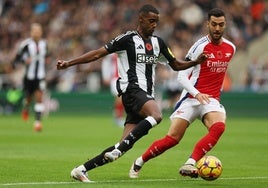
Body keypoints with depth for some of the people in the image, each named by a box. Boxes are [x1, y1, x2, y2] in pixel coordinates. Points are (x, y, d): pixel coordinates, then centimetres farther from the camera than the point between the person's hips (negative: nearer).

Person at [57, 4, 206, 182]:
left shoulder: (158, 42, 17)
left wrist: (195, 62, 9)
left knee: (125, 145, -3)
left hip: (147, 95, 7)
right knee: (156, 115, -36)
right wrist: (69, 63, -8)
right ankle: (119, 149, -34)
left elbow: (176, 65, 27)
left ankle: (82, 170, 3)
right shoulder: (128, 39, -2)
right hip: (132, 89, -7)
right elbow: (97, 54, -3)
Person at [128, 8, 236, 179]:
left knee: (219, 127, -30)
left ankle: (190, 164, -33)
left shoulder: (231, 48, 8)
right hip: (191, 99, -4)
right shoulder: (200, 46, -10)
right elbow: (182, 76, -11)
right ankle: (139, 163, 14)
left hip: (212, 100, 4)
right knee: (173, 139, -9)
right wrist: (197, 94, -24)